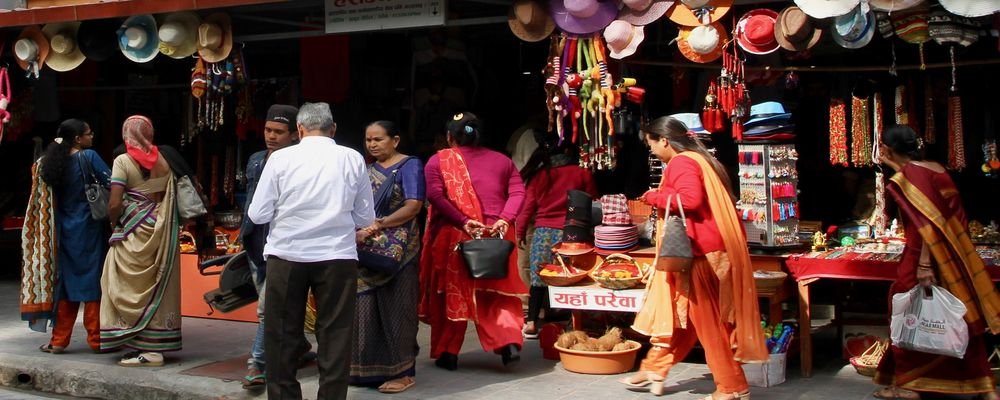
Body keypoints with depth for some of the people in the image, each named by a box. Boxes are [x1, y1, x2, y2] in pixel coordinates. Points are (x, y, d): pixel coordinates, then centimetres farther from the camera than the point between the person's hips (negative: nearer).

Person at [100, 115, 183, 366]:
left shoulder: (123, 161, -9)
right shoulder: (163, 161, 4)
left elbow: (115, 204, -14)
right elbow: (172, 199, 3)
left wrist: (114, 223, 3)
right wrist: (162, 221, 13)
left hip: (134, 233, -5)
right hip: (162, 232, 5)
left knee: (132, 289, 4)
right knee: (157, 286, 11)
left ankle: (144, 347, 1)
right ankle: (157, 343, 16)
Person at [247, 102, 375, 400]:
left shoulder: (281, 158, -1)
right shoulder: (353, 159, 2)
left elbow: (258, 214, 0)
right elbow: (365, 218, 6)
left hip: (287, 255, 0)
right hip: (338, 257, 1)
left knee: (282, 336, 10)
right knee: (335, 337, 7)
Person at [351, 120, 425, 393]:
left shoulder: (409, 165, -3)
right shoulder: (368, 170, 16)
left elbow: (413, 206, -12)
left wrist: (376, 226, -17)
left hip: (397, 249, -6)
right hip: (368, 249, 6)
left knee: (395, 308, -2)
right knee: (366, 307, 4)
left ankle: (402, 371, 6)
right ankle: (368, 368, 14)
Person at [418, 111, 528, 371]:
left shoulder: (438, 161, 4)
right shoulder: (501, 160, 12)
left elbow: (435, 195, -11)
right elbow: (517, 193, 0)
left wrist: (463, 221, -16)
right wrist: (504, 219, -10)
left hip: (453, 236, -2)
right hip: (497, 237, 2)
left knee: (450, 293, 9)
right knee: (497, 293, 9)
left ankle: (447, 354, 14)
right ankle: (510, 342, -10)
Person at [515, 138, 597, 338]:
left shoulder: (538, 176, 5)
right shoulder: (583, 174, 2)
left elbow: (528, 207, 5)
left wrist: (520, 232, 14)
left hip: (542, 232, 2)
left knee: (538, 278, 7)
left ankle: (532, 322, 5)